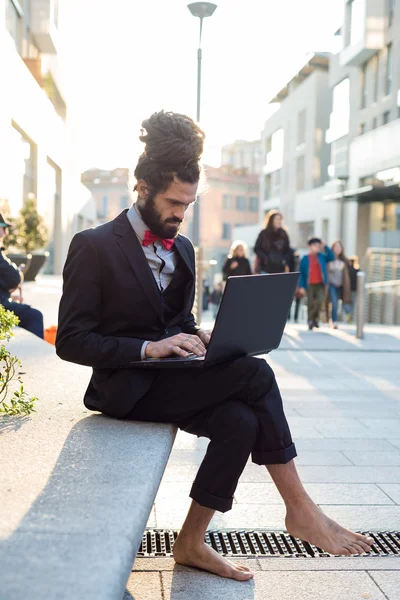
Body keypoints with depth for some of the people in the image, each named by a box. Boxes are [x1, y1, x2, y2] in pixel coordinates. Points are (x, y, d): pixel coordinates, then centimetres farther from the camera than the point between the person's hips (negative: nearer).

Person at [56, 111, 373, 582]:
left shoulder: (181, 248, 13)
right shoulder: (94, 247, -9)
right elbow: (70, 341, -13)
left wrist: (197, 336, -4)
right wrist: (148, 348, -24)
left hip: (172, 377, 7)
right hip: (128, 388, -7)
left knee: (240, 420, -24)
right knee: (255, 374, -23)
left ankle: (191, 542, -7)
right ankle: (299, 508, -12)